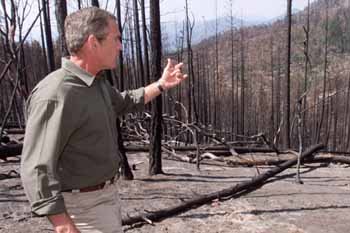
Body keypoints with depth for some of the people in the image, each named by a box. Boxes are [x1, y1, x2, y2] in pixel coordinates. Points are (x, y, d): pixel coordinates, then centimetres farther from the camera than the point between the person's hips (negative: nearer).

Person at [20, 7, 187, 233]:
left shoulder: (97, 82, 3)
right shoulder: (55, 95, -27)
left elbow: (124, 102, 25)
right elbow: (37, 169, -27)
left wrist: (161, 85, 24)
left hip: (106, 193, 9)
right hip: (83, 202, -9)